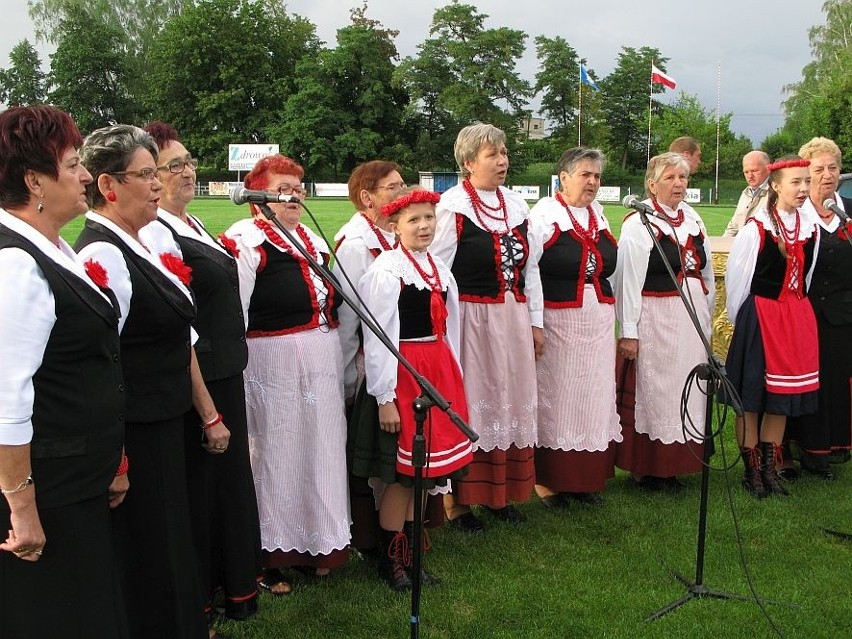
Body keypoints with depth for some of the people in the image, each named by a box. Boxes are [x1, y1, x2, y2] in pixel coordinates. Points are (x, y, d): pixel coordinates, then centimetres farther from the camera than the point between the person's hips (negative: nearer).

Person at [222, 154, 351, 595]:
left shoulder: (311, 239, 14)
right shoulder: (245, 242, -12)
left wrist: (342, 365, 20)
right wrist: (235, 382, -17)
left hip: (322, 366, 8)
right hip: (274, 368, -7)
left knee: (320, 451, 15)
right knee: (277, 454, 4)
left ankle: (314, 547, 32)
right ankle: (269, 557, 21)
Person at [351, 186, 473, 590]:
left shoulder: (439, 268, 9)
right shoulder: (385, 271, -14)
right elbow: (377, 340, -16)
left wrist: (452, 377, 12)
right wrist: (384, 398, -16)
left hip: (438, 373, 7)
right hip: (402, 374, -7)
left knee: (423, 469, 14)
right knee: (400, 473, 2)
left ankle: (409, 553, 28)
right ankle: (390, 559, 19)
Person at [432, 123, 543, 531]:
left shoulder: (516, 205, 10)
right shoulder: (452, 206, -9)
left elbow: (530, 268, 14)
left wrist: (535, 322, 12)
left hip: (513, 320, 6)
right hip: (472, 319, -6)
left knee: (509, 402, 12)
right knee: (470, 407, 1)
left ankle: (501, 493, 27)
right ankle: (459, 501, 14)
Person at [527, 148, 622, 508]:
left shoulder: (599, 217, 13)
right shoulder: (543, 215, -6)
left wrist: (620, 324, 15)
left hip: (599, 322, 6)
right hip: (557, 321, -6)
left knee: (593, 396, 10)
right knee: (555, 396, 2)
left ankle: (588, 478, 21)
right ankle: (547, 479, 14)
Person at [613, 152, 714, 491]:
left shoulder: (692, 219, 11)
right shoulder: (638, 224, -10)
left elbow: (706, 271, 19)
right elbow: (628, 281, -13)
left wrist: (707, 316, 17)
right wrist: (628, 332, -16)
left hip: (692, 319, 7)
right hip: (655, 320, -7)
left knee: (686, 390, 12)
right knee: (653, 390, 1)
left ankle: (674, 465, 25)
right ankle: (647, 469, 14)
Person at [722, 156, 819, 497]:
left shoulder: (811, 229, 3)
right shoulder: (755, 229, -13)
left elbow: (805, 277, 14)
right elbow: (736, 279, -6)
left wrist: (796, 311, 14)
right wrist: (741, 321, 2)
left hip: (797, 320, 5)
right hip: (759, 319, -5)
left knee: (783, 398, 11)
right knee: (752, 398, 3)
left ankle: (770, 470, 23)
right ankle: (752, 472, 15)